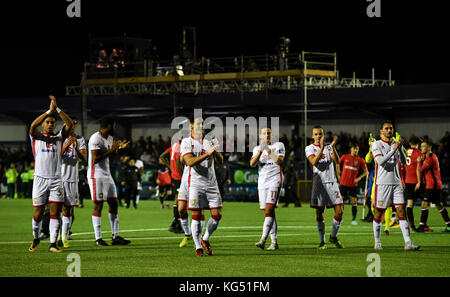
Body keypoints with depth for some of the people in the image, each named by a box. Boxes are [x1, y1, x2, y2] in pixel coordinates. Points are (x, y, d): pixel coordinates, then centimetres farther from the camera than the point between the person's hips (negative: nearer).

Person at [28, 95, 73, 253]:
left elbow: (69, 124, -5)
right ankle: (36, 238, 25)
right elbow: (33, 125, -17)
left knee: (55, 213, -4)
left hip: (56, 180, 2)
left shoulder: (59, 137, 10)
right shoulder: (36, 137, 5)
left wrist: (57, 109, -13)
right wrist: (49, 110, -21)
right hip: (40, 179, -2)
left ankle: (53, 244, -2)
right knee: (38, 213, 2)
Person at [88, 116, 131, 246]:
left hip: (107, 175, 9)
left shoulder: (109, 138, 14)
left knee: (114, 204, 8)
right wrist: (111, 150, -21)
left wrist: (118, 148, 14)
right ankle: (98, 238, -1)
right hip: (96, 176, -9)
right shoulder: (96, 138, -16)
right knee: (98, 206, -5)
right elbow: (96, 159, -24)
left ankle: (115, 236, 12)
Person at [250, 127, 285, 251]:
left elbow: (279, 161, -12)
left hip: (274, 180, -5)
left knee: (269, 209, -18)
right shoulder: (257, 149, 16)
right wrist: (260, 150, -12)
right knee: (269, 212, 5)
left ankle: (263, 239, -27)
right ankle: (274, 241, 9)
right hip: (262, 182, 5)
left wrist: (268, 149, -15)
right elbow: (252, 164, -1)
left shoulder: (278, 146, 4)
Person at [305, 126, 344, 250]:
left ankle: (333, 237, 14)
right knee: (319, 213, 0)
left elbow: (337, 161, -6)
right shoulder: (309, 148, 3)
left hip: (332, 182, 2)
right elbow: (313, 161, -17)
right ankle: (322, 241, 7)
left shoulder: (329, 147, 11)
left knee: (339, 211, -4)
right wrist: (322, 148, -26)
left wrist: (333, 147, -21)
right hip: (319, 182, -2)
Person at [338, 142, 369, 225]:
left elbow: (366, 172, 4)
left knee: (354, 201, -4)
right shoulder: (345, 157, 1)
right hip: (343, 183, 1)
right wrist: (338, 174, 11)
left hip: (353, 184, -1)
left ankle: (354, 219, 3)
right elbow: (337, 164, 18)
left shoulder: (360, 160, -3)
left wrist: (359, 178, -10)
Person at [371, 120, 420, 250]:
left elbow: (404, 161, 4)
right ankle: (377, 242, 14)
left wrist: (400, 149, -12)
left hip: (396, 183, 4)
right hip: (382, 183, -4)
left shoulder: (396, 144, 12)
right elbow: (380, 161, -16)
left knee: (401, 211, -6)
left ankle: (408, 243, -11)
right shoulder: (377, 144, -1)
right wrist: (394, 149, -20)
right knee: (379, 213, 1)